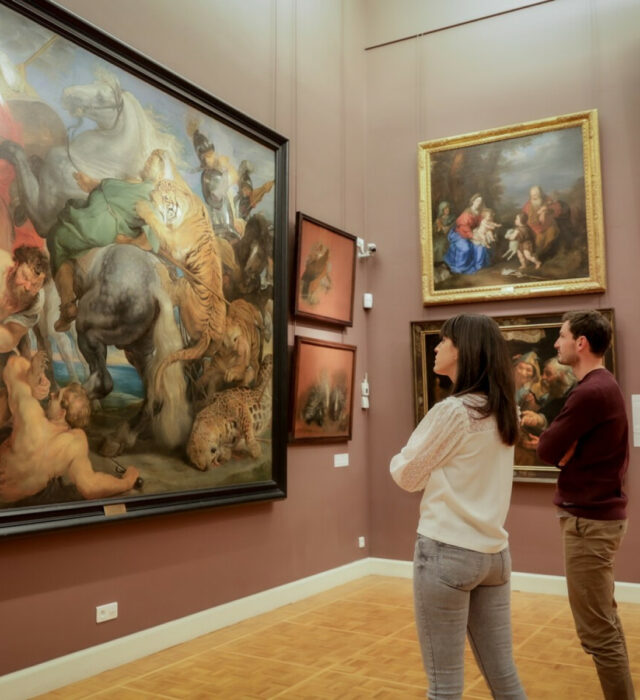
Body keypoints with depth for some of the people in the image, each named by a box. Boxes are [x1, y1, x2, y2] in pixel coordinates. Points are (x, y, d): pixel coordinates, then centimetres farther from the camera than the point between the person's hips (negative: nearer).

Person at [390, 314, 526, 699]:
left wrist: (403, 458, 13)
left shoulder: (452, 411, -15)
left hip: (447, 551, -7)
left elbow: (407, 476, -6)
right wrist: (427, 464, 14)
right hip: (494, 551, 8)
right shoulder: (502, 412, 7)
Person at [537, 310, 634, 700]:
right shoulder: (605, 386, 11)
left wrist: (567, 448, 2)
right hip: (600, 512, 10)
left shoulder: (590, 392, -21)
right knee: (605, 622, 20)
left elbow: (547, 450, -16)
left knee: (597, 631, -2)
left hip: (589, 518, -10)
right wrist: (570, 449, -9)